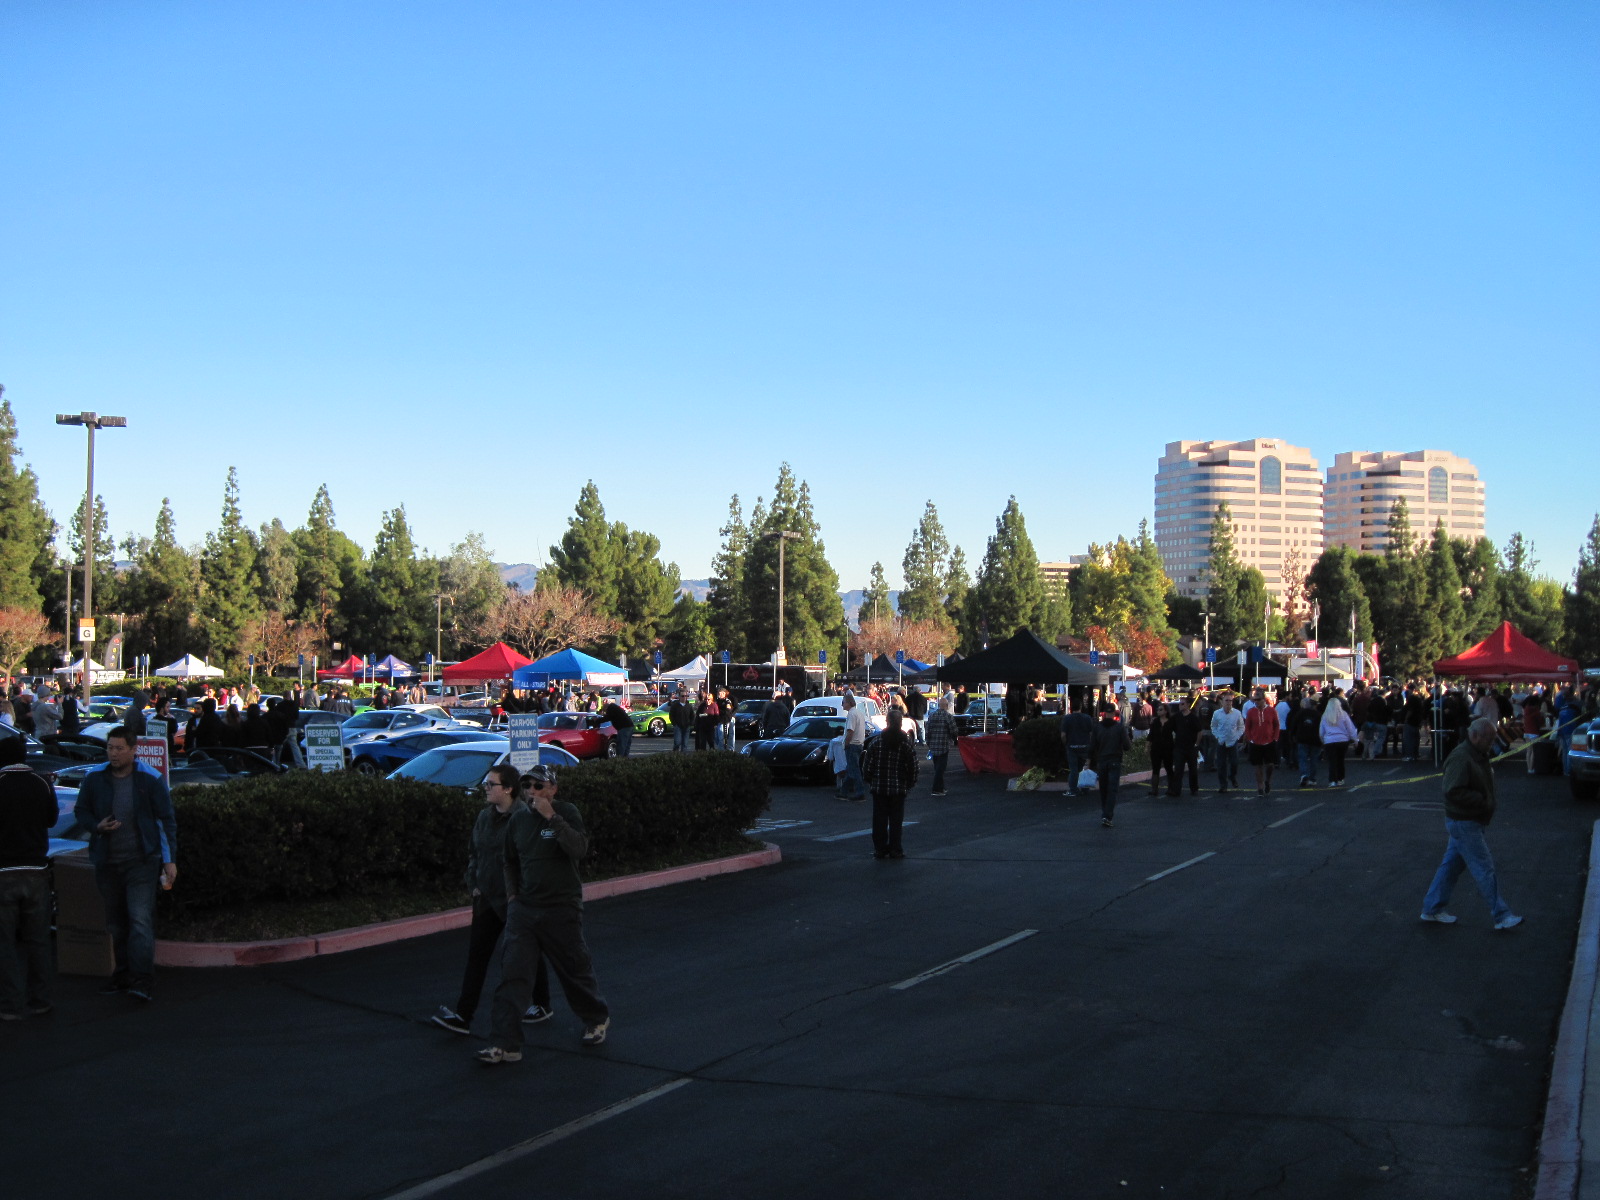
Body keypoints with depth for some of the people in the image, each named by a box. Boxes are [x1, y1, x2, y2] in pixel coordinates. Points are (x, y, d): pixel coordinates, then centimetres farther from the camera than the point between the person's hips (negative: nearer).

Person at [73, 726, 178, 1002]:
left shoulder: (150, 780, -5)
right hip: (107, 862, 4)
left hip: (142, 861, -4)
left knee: (141, 919, -14)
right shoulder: (94, 778, 2)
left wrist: (170, 860, -3)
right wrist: (97, 826, -11)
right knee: (116, 924, 12)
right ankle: (124, 974, 24)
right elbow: (81, 812, 12)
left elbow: (167, 820, 0)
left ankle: (141, 980, -16)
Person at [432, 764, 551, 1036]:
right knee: (476, 953, 2)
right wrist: (473, 884, 8)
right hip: (487, 897, 7)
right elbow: (473, 852, 18)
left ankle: (543, 1006, 29)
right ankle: (463, 1016, 1)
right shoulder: (485, 817, 7)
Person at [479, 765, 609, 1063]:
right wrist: (512, 893, 10)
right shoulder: (518, 820, 7)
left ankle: (598, 1019, 36)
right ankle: (507, 1044, -6)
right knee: (513, 976, -6)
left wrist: (551, 817, -27)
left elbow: (579, 848, -26)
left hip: (562, 910, -4)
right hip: (523, 909, 4)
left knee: (576, 970, 10)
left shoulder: (566, 813, -8)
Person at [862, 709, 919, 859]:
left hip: (879, 786, 1)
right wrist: (910, 783, 9)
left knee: (879, 819, 7)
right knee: (896, 819, 5)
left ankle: (880, 848, 8)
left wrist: (869, 780, 10)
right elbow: (913, 765, -5)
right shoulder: (906, 742, -5)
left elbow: (867, 763, -3)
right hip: (898, 787, 0)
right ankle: (894, 849, 4)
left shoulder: (877, 741, -4)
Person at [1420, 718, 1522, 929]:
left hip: (1471, 822, 10)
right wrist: (1481, 801, -22)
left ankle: (1432, 909, 22)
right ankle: (1502, 916, 1)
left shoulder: (1479, 755, 12)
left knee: (1452, 865, 14)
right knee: (1485, 869, -5)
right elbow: (1453, 791, -27)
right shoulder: (1460, 758, -21)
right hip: (1464, 824, -10)